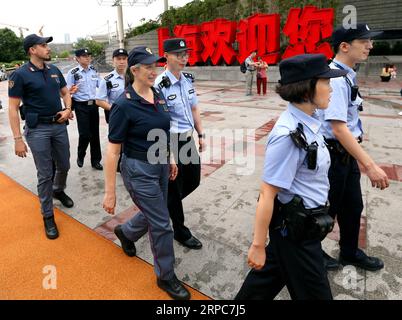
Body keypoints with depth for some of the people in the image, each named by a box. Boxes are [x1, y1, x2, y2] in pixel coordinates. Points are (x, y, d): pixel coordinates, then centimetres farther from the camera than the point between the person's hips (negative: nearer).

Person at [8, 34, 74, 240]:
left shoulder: (54, 70, 7)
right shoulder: (20, 75, -10)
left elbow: (65, 93, 18)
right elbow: (13, 109, -10)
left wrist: (68, 110, -3)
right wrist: (18, 139, -15)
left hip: (59, 126, 5)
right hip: (38, 130, -5)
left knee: (64, 166, 17)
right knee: (45, 174, 1)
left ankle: (59, 191, 48)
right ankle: (48, 216, 16)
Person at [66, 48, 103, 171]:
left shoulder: (94, 71, 8)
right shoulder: (73, 73, -7)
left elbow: (100, 85, 17)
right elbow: (67, 91, -8)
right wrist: (71, 91, -30)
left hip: (94, 105, 4)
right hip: (81, 106, -4)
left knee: (95, 133, 7)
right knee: (85, 134, -7)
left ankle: (96, 160, 19)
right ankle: (80, 156, 21)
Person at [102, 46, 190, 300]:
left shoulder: (158, 94, 2)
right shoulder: (124, 105, -19)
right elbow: (113, 150, -17)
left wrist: (170, 160, 16)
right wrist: (110, 191, -15)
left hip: (160, 166, 7)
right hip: (139, 170, -7)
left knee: (154, 215, 23)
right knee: (161, 224, 3)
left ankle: (126, 232, 55)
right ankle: (166, 277, 27)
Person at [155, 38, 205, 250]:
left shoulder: (188, 79, 6)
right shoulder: (160, 85, -17)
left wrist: (201, 135, 11)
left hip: (188, 138, 8)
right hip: (171, 141, -7)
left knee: (193, 181, 18)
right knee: (175, 187, 8)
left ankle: (165, 204, 45)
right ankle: (180, 231, 28)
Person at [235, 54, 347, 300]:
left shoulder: (307, 122, -1)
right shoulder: (288, 135, -29)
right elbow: (267, 194, -27)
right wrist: (258, 246, -20)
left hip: (307, 222, 8)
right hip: (295, 229, -8)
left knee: (274, 271, 27)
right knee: (313, 292, 15)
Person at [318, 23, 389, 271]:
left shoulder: (347, 75, 8)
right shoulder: (335, 79, -23)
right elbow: (338, 128, -30)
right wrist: (370, 165, -31)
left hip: (347, 153, 10)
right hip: (332, 154, -9)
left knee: (353, 206, 21)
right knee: (327, 208, 9)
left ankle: (350, 252, 43)